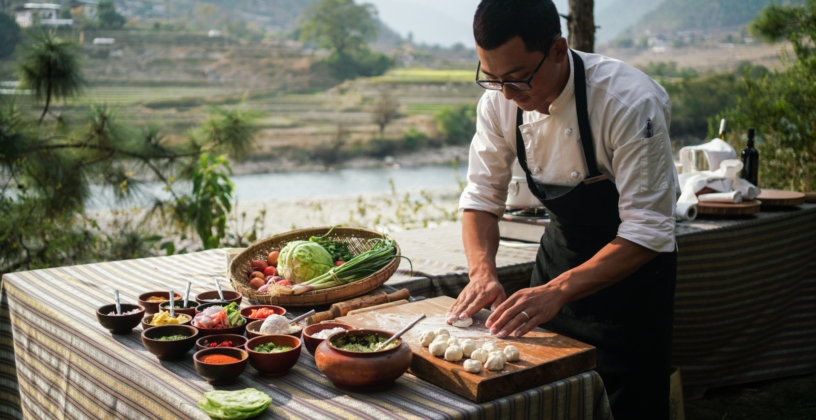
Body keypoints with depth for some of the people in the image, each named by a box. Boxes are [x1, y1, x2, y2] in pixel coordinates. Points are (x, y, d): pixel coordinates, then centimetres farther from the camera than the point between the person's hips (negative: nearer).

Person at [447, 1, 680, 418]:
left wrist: (558, 290, -40)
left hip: (630, 260, -5)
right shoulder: (499, 101, -14)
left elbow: (648, 231, -31)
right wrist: (482, 272, -25)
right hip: (561, 249, 5)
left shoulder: (631, 101, -31)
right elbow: (482, 195, -7)